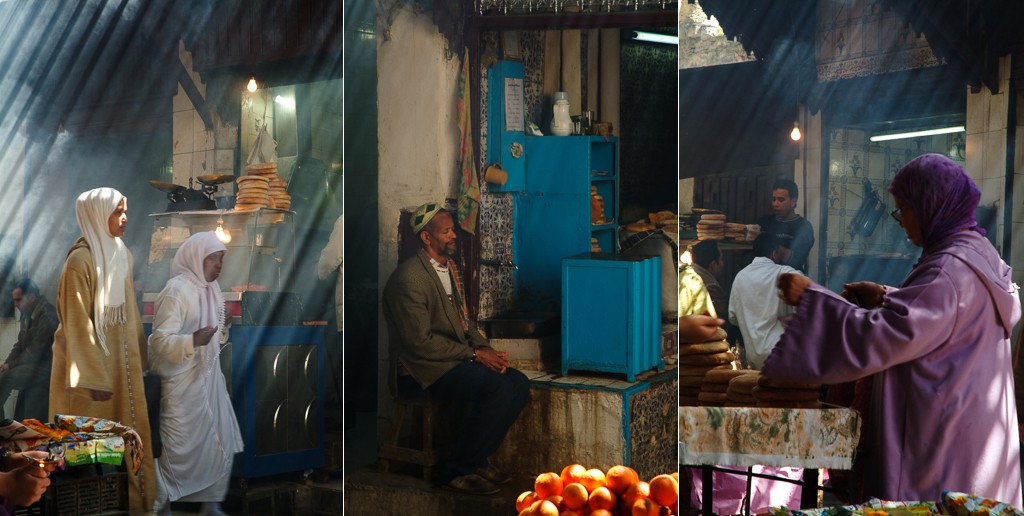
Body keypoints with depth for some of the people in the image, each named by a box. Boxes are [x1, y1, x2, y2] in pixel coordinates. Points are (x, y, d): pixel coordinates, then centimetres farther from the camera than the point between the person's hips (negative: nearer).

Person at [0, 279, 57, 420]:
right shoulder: (27, 314, 13)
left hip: (44, 367, -10)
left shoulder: (48, 315, -17)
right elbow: (20, 344, 17)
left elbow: (35, 351, -19)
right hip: (29, 364, 10)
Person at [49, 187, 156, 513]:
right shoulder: (81, 260, -18)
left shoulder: (122, 254, 5)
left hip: (122, 358, 7)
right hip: (92, 359, -7)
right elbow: (78, 325, -18)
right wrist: (94, 377, -19)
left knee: (127, 431, 14)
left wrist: (140, 350, 14)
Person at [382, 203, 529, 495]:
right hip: (426, 368, -9)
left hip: (457, 357, 9)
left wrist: (484, 348, -1)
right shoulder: (410, 278, -17)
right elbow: (421, 342, -20)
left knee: (519, 384, -9)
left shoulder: (449, 267, 13)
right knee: (498, 387, -26)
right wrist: (473, 354, -17)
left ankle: (477, 459, 3)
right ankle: (456, 470, -11)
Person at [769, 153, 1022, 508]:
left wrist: (810, 297, -21)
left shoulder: (950, 269, -23)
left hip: (943, 435, -10)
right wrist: (886, 299, 11)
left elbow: (878, 337, -27)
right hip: (963, 421, 10)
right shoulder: (977, 252, 8)